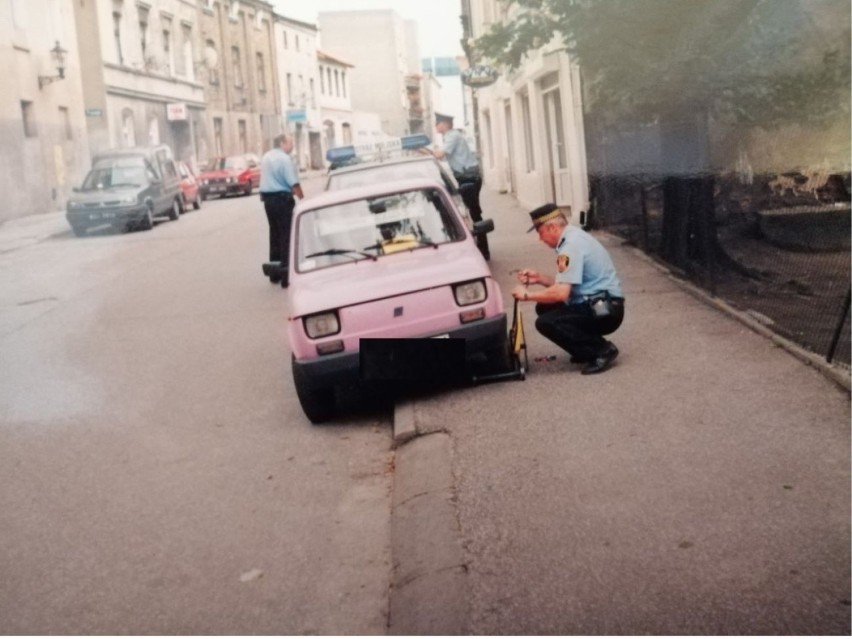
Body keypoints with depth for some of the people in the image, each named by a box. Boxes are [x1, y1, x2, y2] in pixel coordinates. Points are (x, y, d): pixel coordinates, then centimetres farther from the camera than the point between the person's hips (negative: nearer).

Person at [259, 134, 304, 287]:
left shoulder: (265, 157, 13)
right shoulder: (284, 158, -14)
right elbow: (293, 183, -20)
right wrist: (302, 198, -13)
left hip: (268, 199, 8)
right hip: (282, 198, -8)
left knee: (275, 234, 17)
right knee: (286, 237, -5)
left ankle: (274, 274, 25)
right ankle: (285, 276, -7)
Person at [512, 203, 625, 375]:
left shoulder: (572, 245, -18)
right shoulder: (573, 237, 13)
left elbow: (561, 292, -25)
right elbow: (567, 283, 22)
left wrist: (527, 295, -12)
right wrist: (539, 278, 11)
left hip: (605, 311, -10)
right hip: (599, 306, 10)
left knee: (545, 322, -19)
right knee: (544, 308, 13)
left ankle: (602, 350, -11)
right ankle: (587, 349, 11)